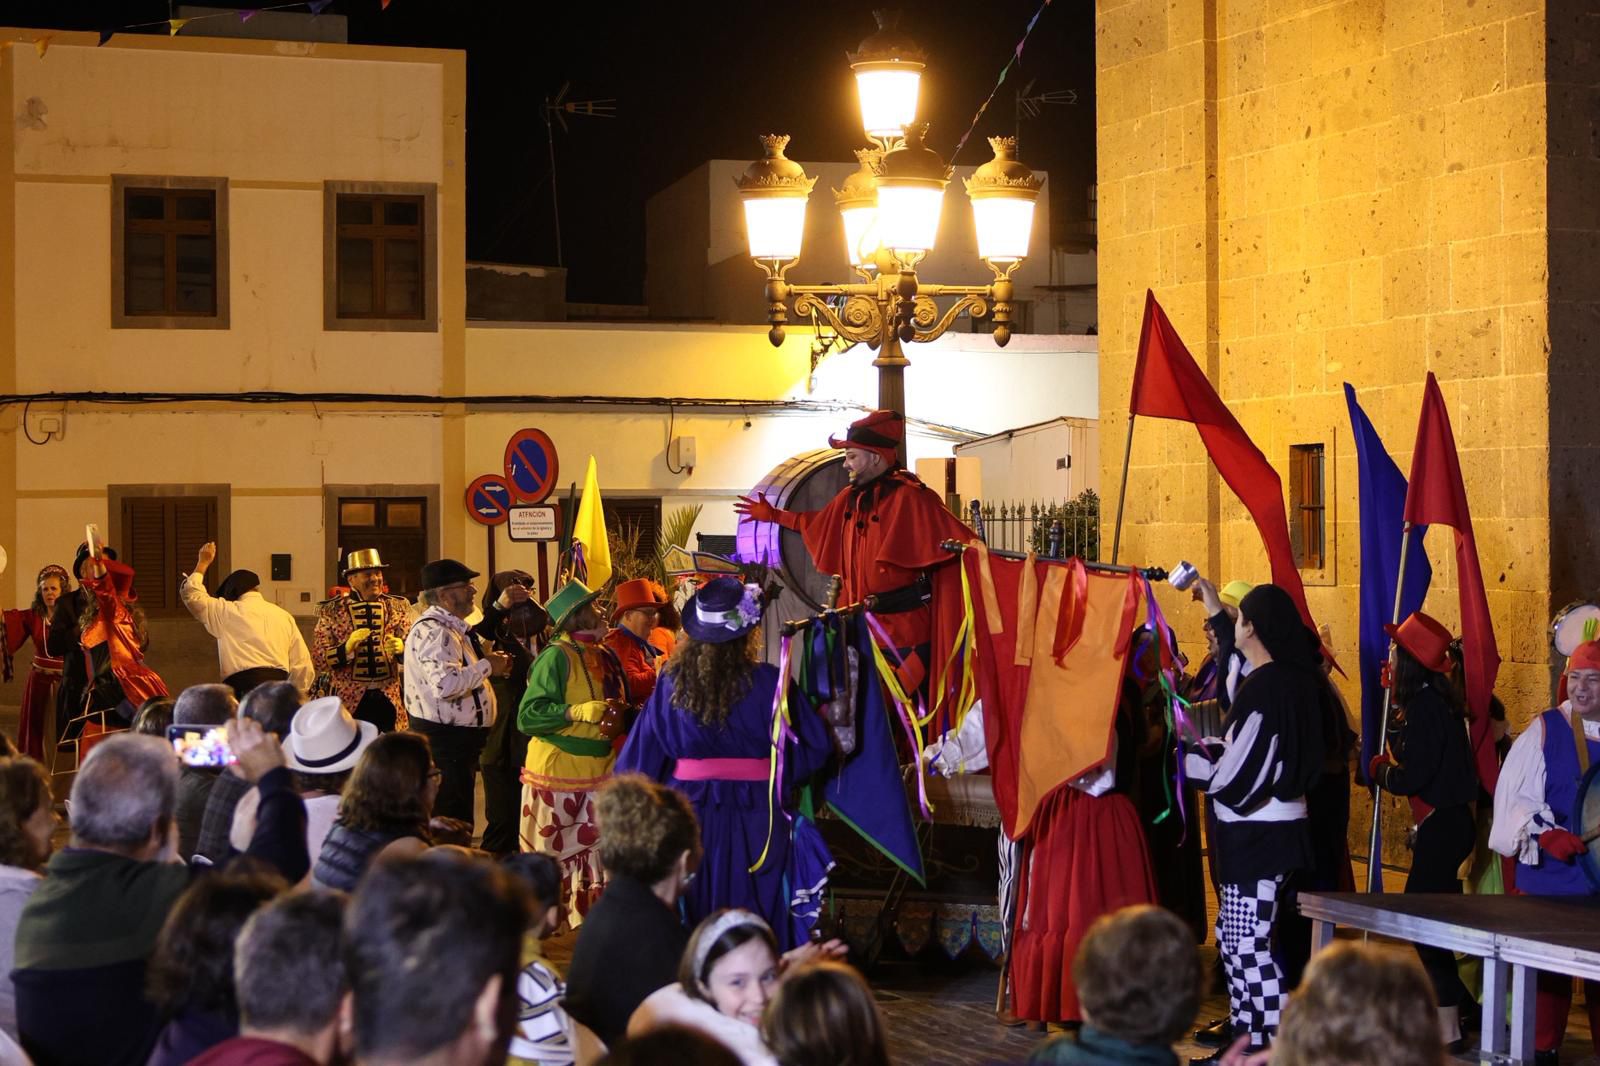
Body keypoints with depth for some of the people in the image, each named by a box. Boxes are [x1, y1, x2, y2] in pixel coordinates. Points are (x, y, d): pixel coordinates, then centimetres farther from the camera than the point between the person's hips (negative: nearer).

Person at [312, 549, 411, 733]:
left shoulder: (397, 607, 8)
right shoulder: (331, 611, 1)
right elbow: (319, 658, -4)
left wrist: (400, 648, -20)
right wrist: (347, 647, -21)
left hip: (389, 699, 2)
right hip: (348, 700, -2)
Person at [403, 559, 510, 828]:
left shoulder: (452, 628, 16)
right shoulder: (434, 631, -19)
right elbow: (446, 685, -33)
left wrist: (488, 662, 15)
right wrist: (486, 666, -20)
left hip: (459, 739, 11)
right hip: (445, 738, -11)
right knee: (451, 818, -8)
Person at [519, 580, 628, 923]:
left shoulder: (606, 656, 11)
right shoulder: (556, 656, -11)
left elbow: (619, 706, 25)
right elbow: (529, 715, -18)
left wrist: (621, 717, 3)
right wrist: (580, 712, -25)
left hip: (600, 766, 7)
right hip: (558, 768, -7)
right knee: (551, 852, 1)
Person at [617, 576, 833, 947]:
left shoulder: (671, 683, -6)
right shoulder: (769, 683, -13)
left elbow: (640, 757, 0)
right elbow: (815, 747, -8)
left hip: (690, 817, 2)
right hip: (756, 819, -2)